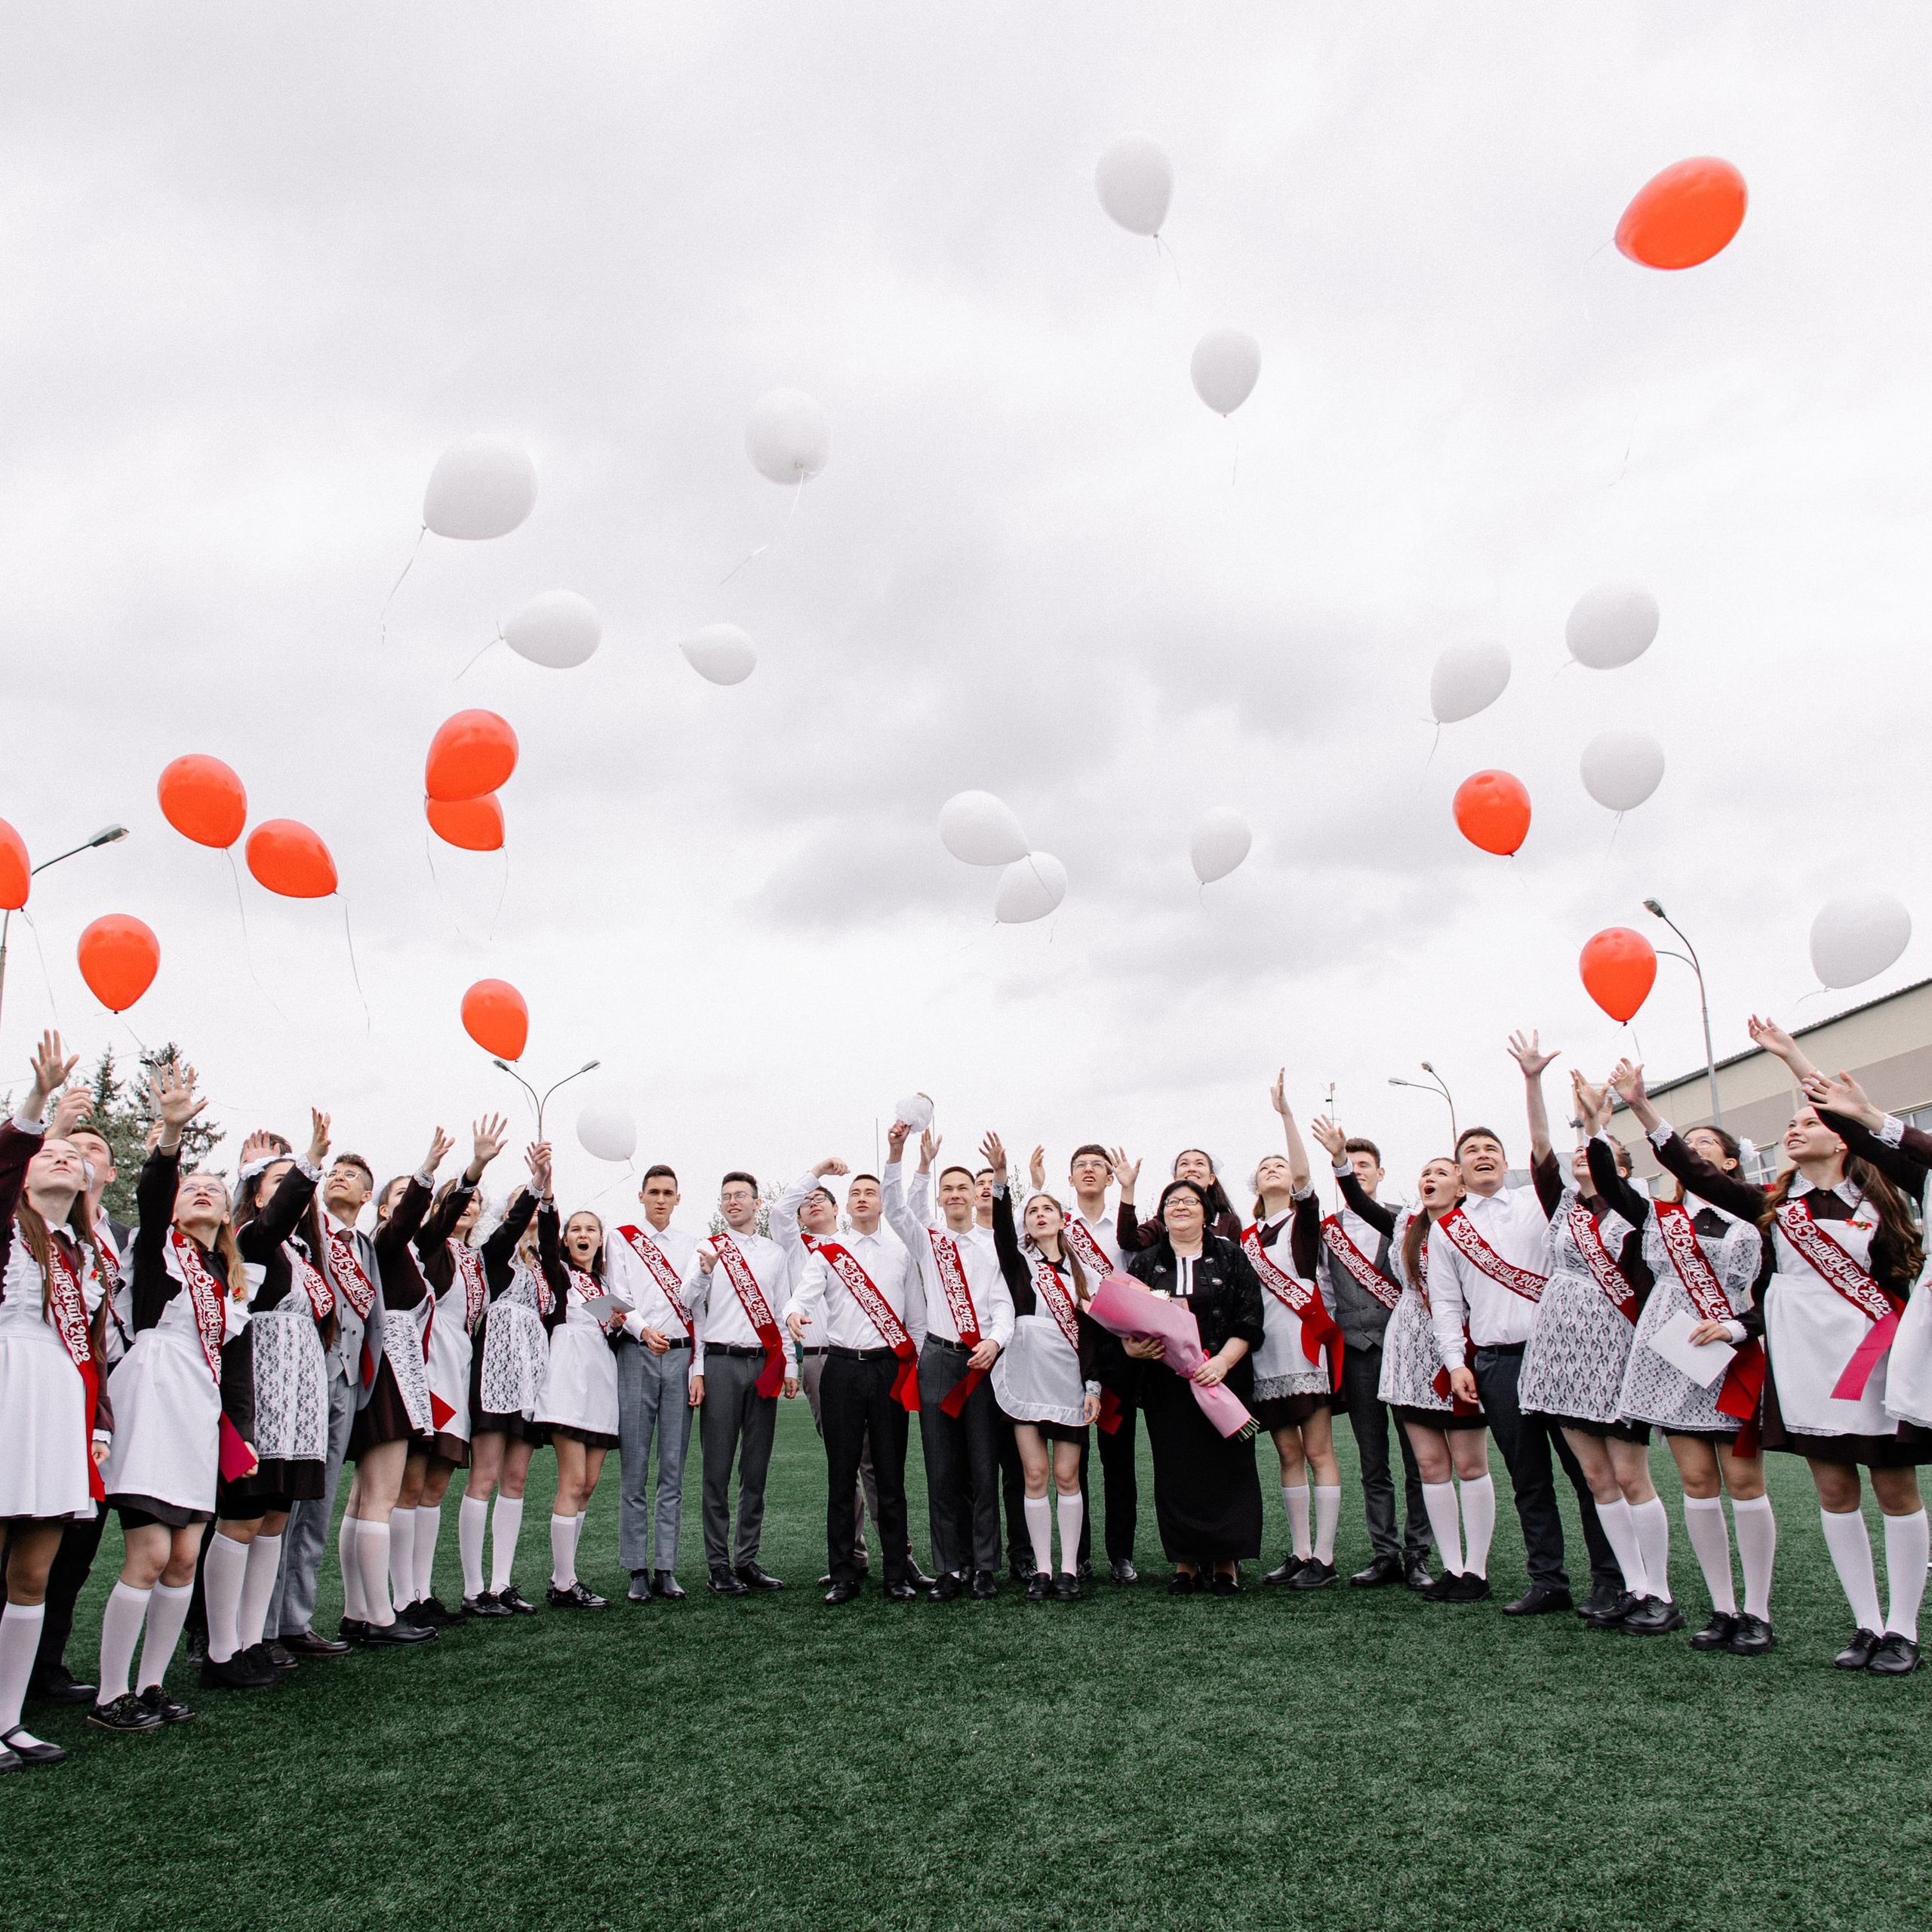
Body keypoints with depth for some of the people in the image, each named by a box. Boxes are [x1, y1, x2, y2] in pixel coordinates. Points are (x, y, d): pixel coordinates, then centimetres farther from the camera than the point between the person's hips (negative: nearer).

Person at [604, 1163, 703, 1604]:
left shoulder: (690, 1244, 15)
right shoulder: (621, 1239, 9)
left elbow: (695, 1306, 11)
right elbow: (618, 1298, -1)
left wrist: (697, 1369, 3)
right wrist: (644, 1330, -21)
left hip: (680, 1356, 2)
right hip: (636, 1356, -2)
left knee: (673, 1470, 2)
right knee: (634, 1468, -2)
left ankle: (666, 1568, 7)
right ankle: (637, 1571, 5)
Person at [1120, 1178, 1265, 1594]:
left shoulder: (1230, 1256, 6)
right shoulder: (1145, 1262, 11)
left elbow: (1249, 1318, -1)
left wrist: (1223, 1361, -14)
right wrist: (1132, 1347, -10)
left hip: (1222, 1379, -1)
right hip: (1166, 1384, 2)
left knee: (1225, 1466, -1)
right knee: (1175, 1470, 1)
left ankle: (1226, 1562, 10)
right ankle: (1186, 1563, 11)